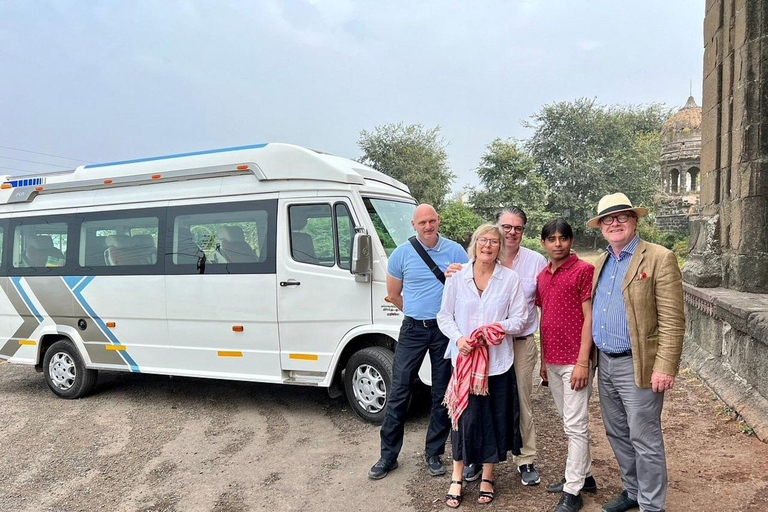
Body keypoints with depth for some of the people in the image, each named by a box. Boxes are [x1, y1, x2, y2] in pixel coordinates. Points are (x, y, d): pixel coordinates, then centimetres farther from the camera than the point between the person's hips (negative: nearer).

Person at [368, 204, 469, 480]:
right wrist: (417, 313, 9)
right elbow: (393, 295, 9)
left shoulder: (456, 252, -1)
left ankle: (434, 454, 24)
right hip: (412, 330, 0)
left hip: (445, 330, 0)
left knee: (442, 396, 9)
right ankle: (388, 455, 14)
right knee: (398, 393, 1)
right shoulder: (402, 254, -1)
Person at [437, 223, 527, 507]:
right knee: (464, 417, 2)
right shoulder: (457, 278, 2)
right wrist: (458, 338, -13)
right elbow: (444, 316, 4)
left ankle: (487, 477, 28)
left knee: (494, 418, 8)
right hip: (464, 358, 0)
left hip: (498, 360, 0)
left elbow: (520, 318, 0)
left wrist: (496, 329, -17)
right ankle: (457, 479, 19)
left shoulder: (510, 279, 1)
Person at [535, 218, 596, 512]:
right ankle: (584, 475, 31)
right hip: (552, 362, 7)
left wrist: (582, 362, -16)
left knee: (575, 426, -1)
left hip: (574, 361, -7)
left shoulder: (583, 270, -9)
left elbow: (589, 318, -12)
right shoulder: (542, 276, 11)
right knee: (569, 423, 16)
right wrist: (543, 360, 14)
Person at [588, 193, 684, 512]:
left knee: (644, 441, 2)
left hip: (638, 366, -7)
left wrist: (665, 368, -19)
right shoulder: (601, 264, 11)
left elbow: (672, 321, -14)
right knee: (617, 435, 19)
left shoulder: (659, 259, -10)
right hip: (605, 364, 7)